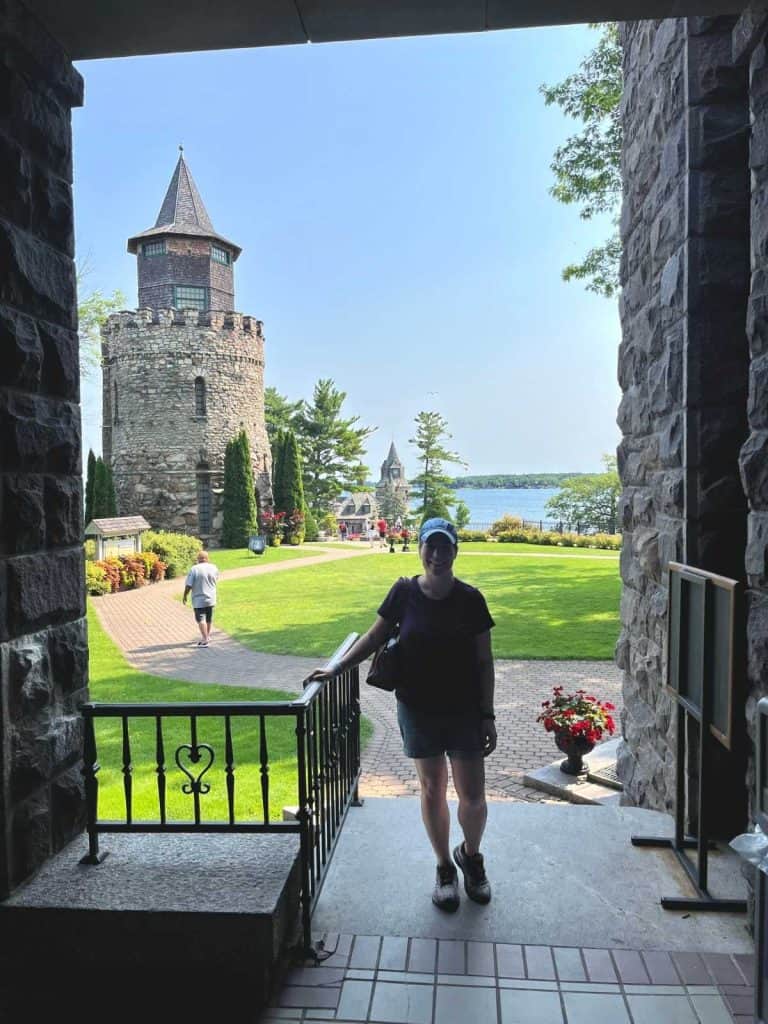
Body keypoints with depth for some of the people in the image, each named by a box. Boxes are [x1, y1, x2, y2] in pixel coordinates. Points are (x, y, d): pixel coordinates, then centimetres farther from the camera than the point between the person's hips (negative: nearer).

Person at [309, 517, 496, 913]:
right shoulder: (405, 592, -7)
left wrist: (488, 716, -4)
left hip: (464, 712, 0)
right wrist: (337, 667, -1)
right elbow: (375, 636, 4)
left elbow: (484, 662, -4)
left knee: (473, 795, 7)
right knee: (432, 791, 14)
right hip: (418, 711, 1)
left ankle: (470, 855, 38)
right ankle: (444, 867, 36)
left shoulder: (470, 599, -9)